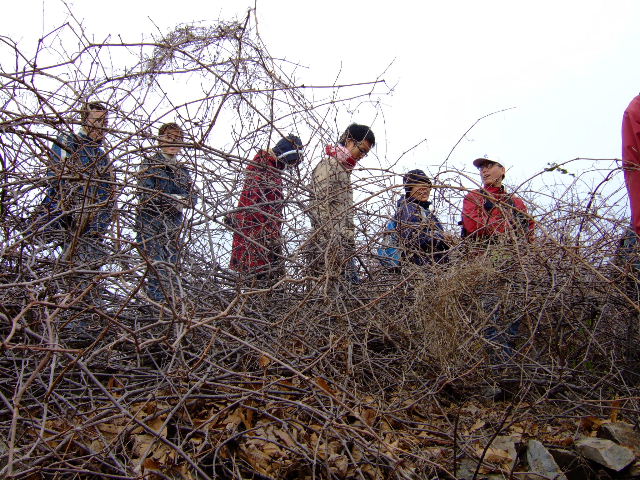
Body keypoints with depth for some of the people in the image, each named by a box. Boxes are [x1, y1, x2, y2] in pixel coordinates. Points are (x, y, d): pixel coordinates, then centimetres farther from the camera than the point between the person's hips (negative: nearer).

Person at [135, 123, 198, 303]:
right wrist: (173, 199, -14)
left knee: (170, 268, 6)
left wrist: (186, 200, -8)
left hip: (174, 225, 6)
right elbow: (144, 193, -11)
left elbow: (194, 195, 16)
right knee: (159, 268, -14)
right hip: (150, 223, -6)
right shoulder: (149, 164, 3)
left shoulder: (182, 170, 20)